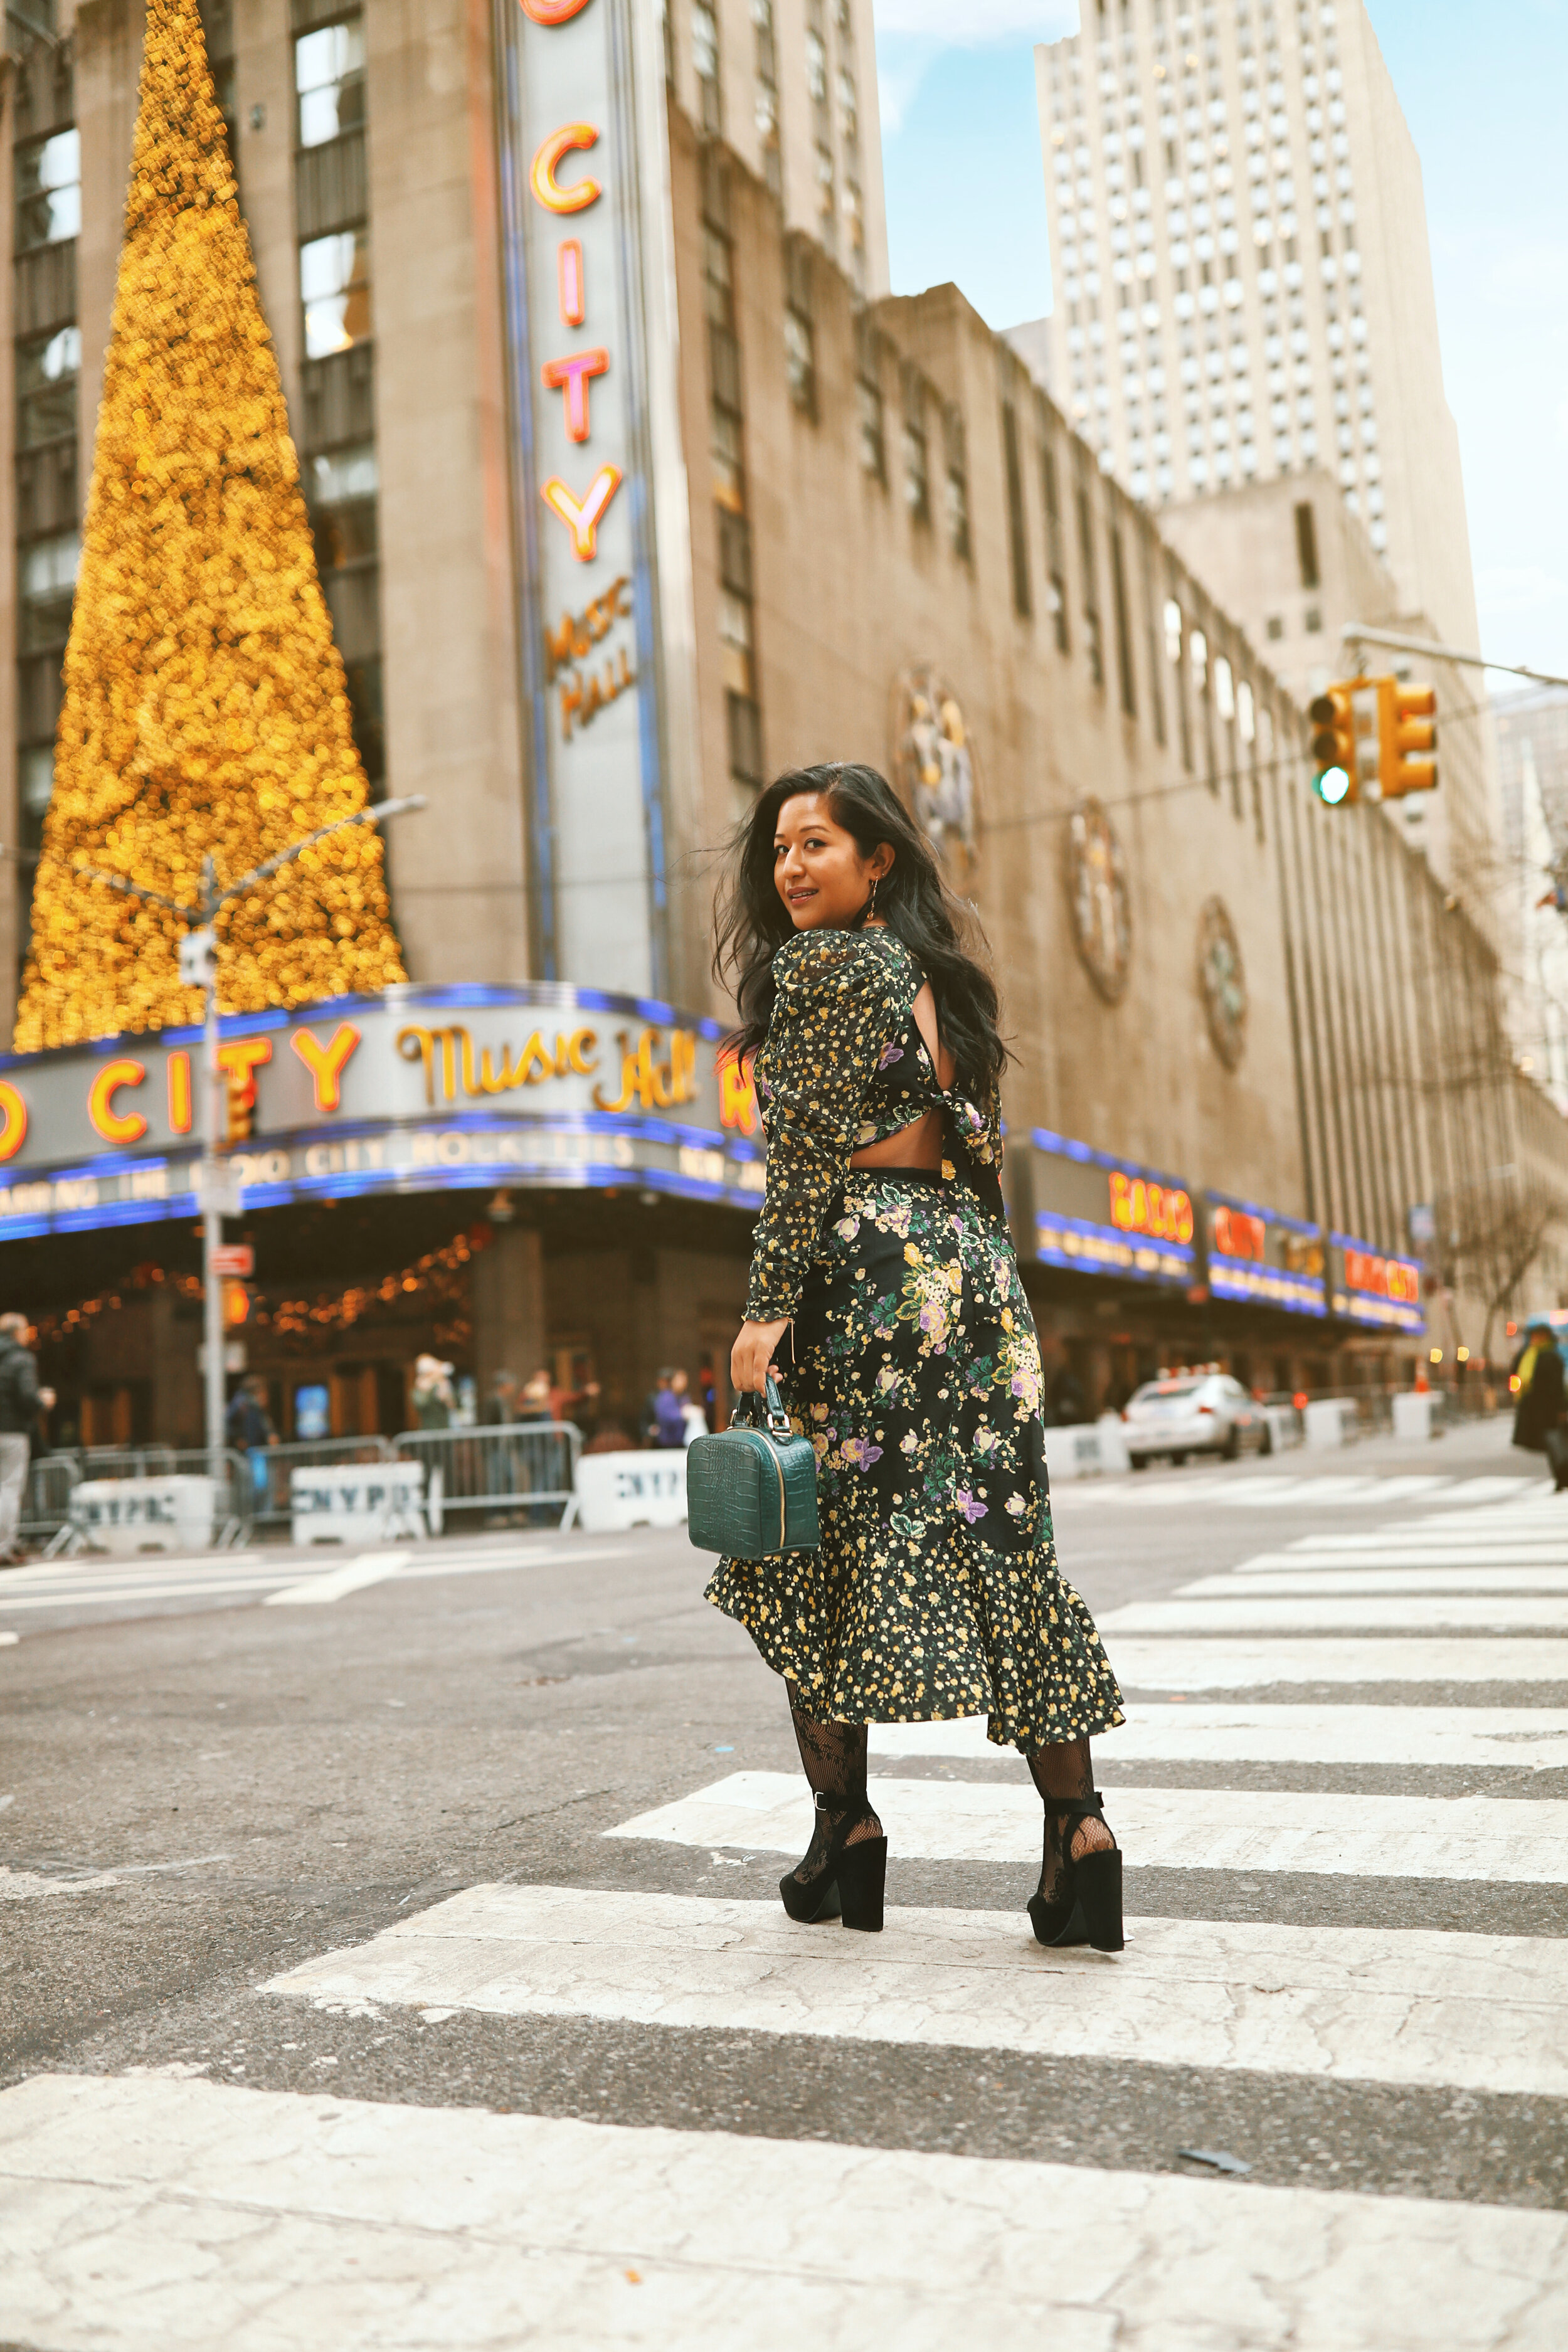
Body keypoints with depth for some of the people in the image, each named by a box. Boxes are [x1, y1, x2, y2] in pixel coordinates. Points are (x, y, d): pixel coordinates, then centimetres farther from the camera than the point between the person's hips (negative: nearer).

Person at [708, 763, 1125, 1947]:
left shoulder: (818, 965, -5)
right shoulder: (944, 975, 19)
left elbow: (810, 1151, -13)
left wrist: (771, 1309, -14)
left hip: (866, 1265, -8)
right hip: (974, 1270, 8)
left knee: (810, 1551, 3)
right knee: (1000, 1551, 6)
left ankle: (846, 1828, 7)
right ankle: (1079, 1827, 3)